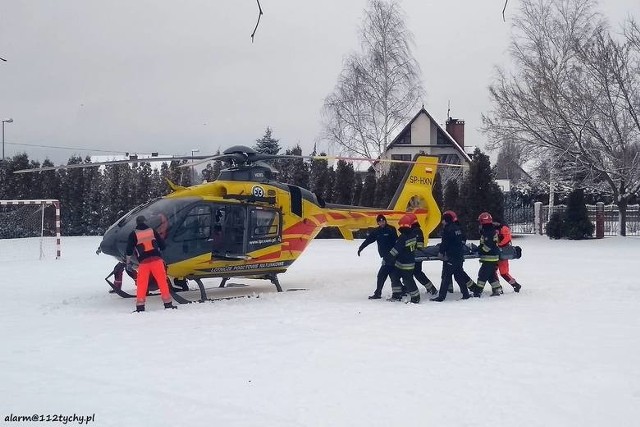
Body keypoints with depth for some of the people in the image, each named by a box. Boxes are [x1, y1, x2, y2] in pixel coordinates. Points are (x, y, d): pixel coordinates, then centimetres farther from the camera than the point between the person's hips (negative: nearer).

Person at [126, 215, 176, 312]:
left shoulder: (133, 234, 6)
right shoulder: (152, 231, 11)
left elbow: (129, 249, 4)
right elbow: (162, 245, 13)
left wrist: (128, 261, 19)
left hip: (143, 262, -1)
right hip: (156, 259, 1)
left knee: (142, 284, 5)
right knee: (162, 282, 4)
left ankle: (140, 306, 1)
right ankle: (168, 304, 3)